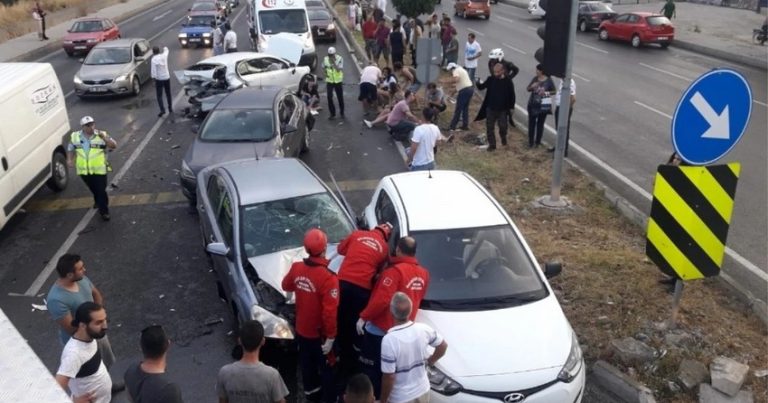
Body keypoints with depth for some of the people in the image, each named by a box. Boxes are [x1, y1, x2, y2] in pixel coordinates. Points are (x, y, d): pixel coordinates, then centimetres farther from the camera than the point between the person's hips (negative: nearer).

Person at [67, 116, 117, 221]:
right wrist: (69, 159, -3)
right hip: (84, 170, 4)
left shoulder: (101, 135, -8)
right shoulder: (75, 136, 1)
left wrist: (104, 137, -30)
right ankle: (98, 202, 48)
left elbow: (114, 146, -16)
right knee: (93, 189, 22)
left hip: (99, 170, -4)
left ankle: (104, 211, 10)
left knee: (101, 190, -2)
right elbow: (70, 149, 13)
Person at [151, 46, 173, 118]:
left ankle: (162, 109, -12)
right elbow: (166, 51, 23)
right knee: (168, 94, 17)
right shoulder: (164, 56, -2)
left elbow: (153, 71, -18)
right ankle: (170, 108, 24)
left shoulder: (154, 59, -14)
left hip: (159, 79, -4)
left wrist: (153, 77, -6)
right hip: (167, 77, 4)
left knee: (159, 95, 0)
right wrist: (165, 48, 44)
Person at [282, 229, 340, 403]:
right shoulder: (328, 278, -31)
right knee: (326, 367, 16)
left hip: (301, 329, 6)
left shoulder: (297, 267, -12)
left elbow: (286, 286, 10)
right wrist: (330, 337, -20)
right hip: (319, 333, -6)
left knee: (307, 362, 27)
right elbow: (330, 312, -30)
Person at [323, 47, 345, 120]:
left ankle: (342, 113, 26)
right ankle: (332, 114, 10)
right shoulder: (325, 59, -4)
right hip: (329, 81, 2)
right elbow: (323, 67, 13)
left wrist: (334, 62, -30)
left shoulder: (339, 59, -13)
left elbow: (339, 69, -23)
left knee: (340, 97, 7)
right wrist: (325, 73, -5)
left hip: (338, 81, -2)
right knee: (329, 97, -4)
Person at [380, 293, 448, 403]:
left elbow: (389, 377, -23)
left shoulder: (389, 340, -28)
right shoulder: (423, 329, -13)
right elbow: (443, 346, 4)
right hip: (423, 391, 5)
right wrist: (430, 361, 21)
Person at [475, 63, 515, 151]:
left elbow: (512, 95, -1)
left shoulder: (507, 81, -8)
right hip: (490, 108, 2)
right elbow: (482, 87, -5)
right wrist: (478, 84, -28)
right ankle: (492, 144, 18)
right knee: (489, 127, 5)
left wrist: (511, 107, -1)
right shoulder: (491, 79, -3)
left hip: (502, 109, -2)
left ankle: (503, 138, 38)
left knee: (503, 126, 6)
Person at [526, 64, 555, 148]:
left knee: (540, 123, 6)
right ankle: (531, 142, 14)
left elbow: (554, 91, 0)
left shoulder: (549, 80, -8)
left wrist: (546, 93, -17)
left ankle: (538, 142, 18)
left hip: (543, 105, -3)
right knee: (531, 123, 4)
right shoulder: (535, 79, 2)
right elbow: (528, 89, 8)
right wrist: (532, 86, -14)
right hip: (533, 104, 3)